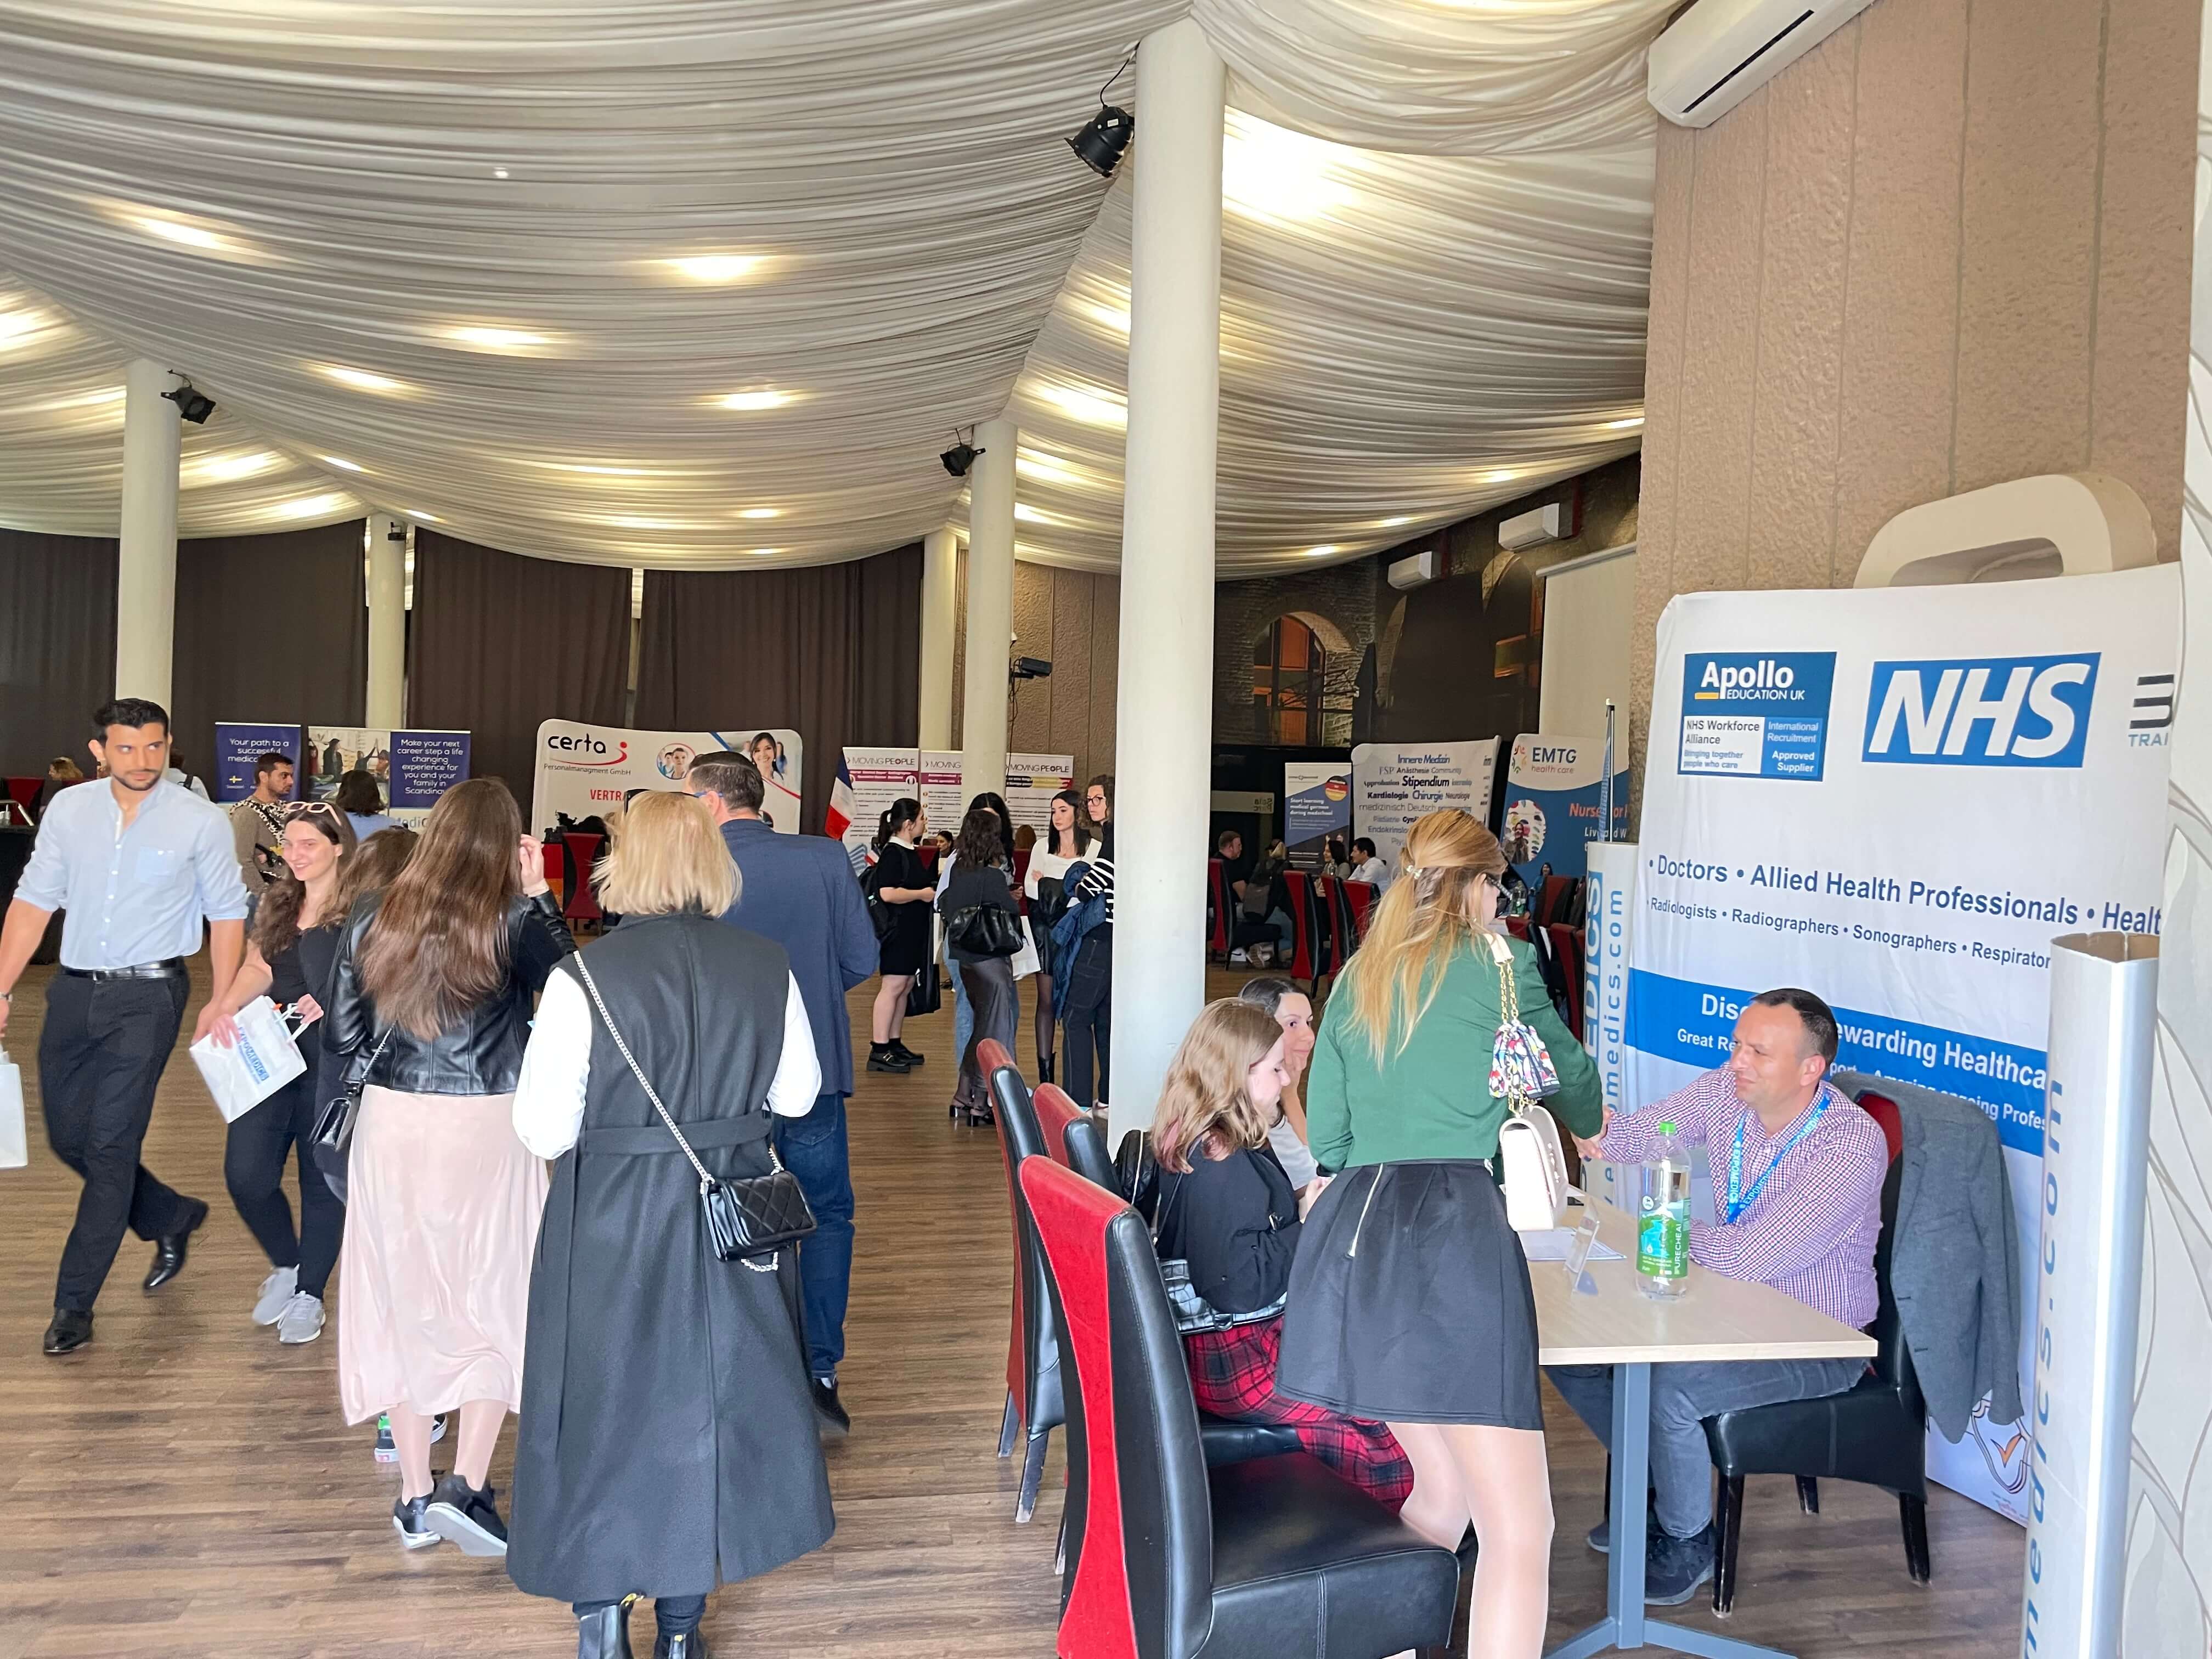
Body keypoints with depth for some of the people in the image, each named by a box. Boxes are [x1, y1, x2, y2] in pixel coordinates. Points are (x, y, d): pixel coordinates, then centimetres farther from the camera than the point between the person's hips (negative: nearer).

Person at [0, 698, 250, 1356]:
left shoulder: (198, 821, -8)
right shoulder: (69, 809, 2)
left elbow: (227, 913, -1)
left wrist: (220, 1002, -3)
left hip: (148, 995, -4)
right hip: (75, 989, 5)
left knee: (110, 1145, -4)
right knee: (68, 1135, 13)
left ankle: (74, 1304, 8)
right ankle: (172, 1219, 36)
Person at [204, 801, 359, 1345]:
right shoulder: (277, 903, 11)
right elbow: (257, 967, 8)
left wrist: (330, 1006, -26)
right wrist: (228, 1008, -10)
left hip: (334, 1061, -5)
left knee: (321, 1179, 6)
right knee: (246, 1174, 2)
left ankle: (308, 1294, 25)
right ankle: (285, 1264, 30)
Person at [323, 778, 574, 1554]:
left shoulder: (371, 918, 0)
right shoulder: (514, 922, -12)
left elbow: (342, 1042, 3)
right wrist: (539, 896, 0)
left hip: (391, 1123, 3)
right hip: (486, 1128, -3)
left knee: (400, 1299, 14)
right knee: (495, 1301, 11)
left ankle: (416, 1497, 22)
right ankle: (467, 1485, 4)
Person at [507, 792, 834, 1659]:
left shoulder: (585, 977, -18)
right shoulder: (766, 966, -8)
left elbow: (543, 1130, -15)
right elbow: (797, 1095, 3)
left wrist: (613, 1109, 5)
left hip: (614, 1228, -3)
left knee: (606, 1403, 15)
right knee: (713, 1393, 18)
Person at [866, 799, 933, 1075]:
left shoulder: (909, 852, 15)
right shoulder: (892, 853, -15)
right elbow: (888, 893, -26)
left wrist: (933, 890, 13)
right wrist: (922, 894, -16)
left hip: (913, 929, 10)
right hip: (898, 928, -10)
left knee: (906, 986, 12)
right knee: (893, 986, -9)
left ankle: (894, 1044, 19)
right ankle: (879, 1051, -6)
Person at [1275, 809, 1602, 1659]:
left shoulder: (1358, 976, 21)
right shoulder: (1498, 965, 8)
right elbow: (1582, 1104, 22)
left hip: (1348, 1230, 7)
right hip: (1452, 1231, -6)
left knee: (1441, 1493, 22)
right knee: (1519, 1528, -5)